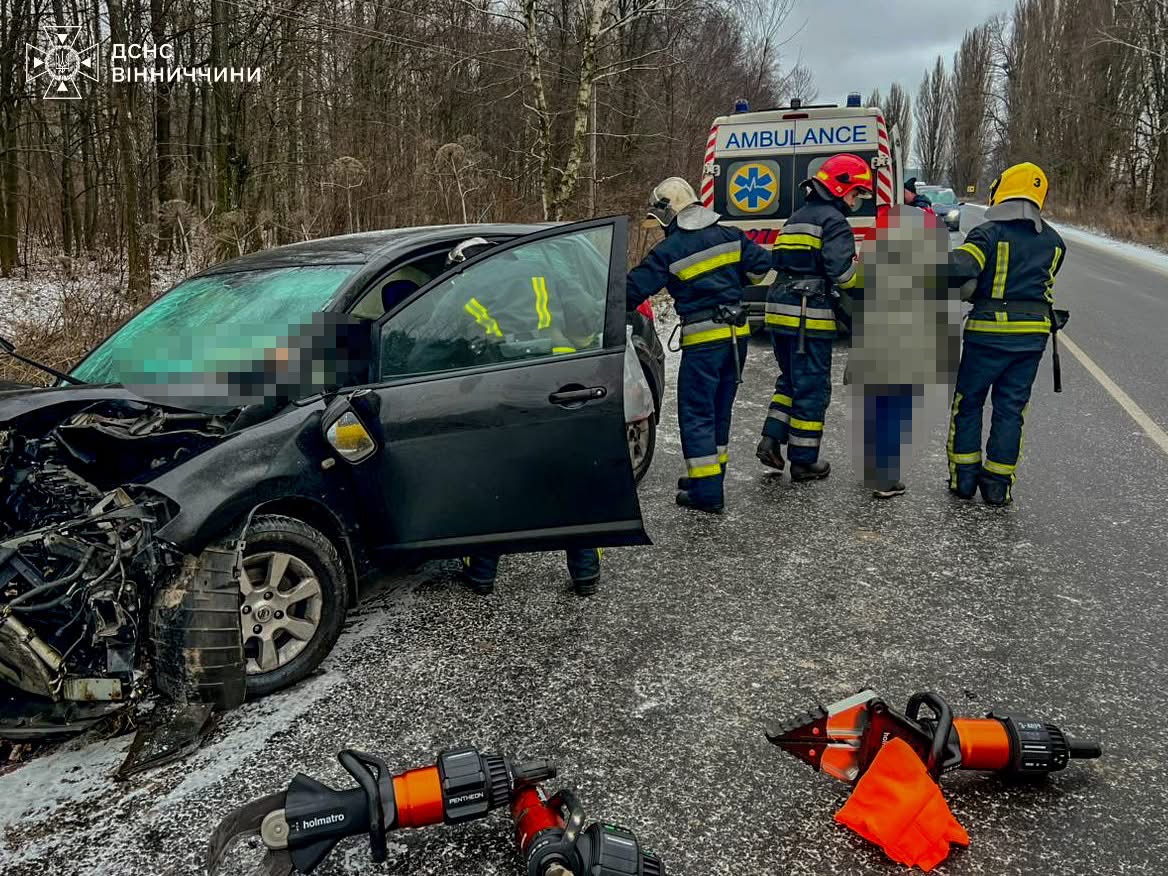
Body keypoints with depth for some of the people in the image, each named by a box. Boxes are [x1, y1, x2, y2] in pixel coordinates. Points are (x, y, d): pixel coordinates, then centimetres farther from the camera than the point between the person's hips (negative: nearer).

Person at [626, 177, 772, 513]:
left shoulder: (669, 251, -10)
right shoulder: (729, 235, 6)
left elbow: (634, 288, -8)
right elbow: (761, 263, 12)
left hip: (703, 339, -7)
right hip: (737, 333, 7)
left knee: (696, 414, -1)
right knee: (720, 409, 17)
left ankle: (706, 492, -3)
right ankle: (710, 476, 29)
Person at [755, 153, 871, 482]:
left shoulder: (796, 218, 20)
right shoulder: (833, 220, -8)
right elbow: (841, 271, -18)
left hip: (779, 310, 8)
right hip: (810, 317, -8)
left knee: (791, 380, 22)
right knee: (812, 388, 1)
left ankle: (771, 440, 12)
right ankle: (804, 461, 7)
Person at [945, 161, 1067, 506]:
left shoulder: (990, 233, -10)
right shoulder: (1053, 241, 9)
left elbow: (960, 268, -24)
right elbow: (1041, 282, 15)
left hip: (989, 331, -4)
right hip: (1034, 333, 4)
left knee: (968, 403, 11)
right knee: (1011, 408, 11)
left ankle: (964, 477, 15)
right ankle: (998, 484, 14)